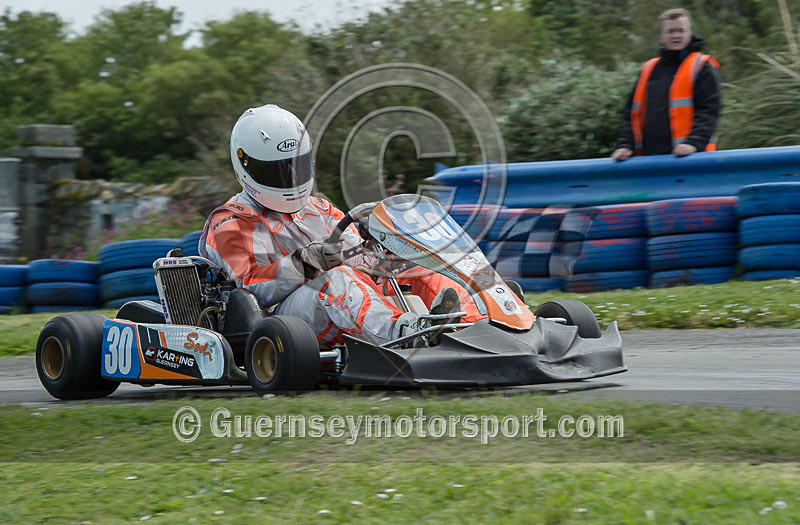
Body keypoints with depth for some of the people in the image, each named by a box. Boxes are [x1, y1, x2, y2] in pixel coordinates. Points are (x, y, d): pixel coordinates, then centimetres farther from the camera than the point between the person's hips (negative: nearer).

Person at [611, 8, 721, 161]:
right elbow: (631, 113, 18)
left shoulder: (702, 67, 2)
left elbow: (708, 111, -8)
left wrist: (693, 142, -22)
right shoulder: (648, 69, 19)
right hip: (650, 160, 6)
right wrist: (625, 145, 4)